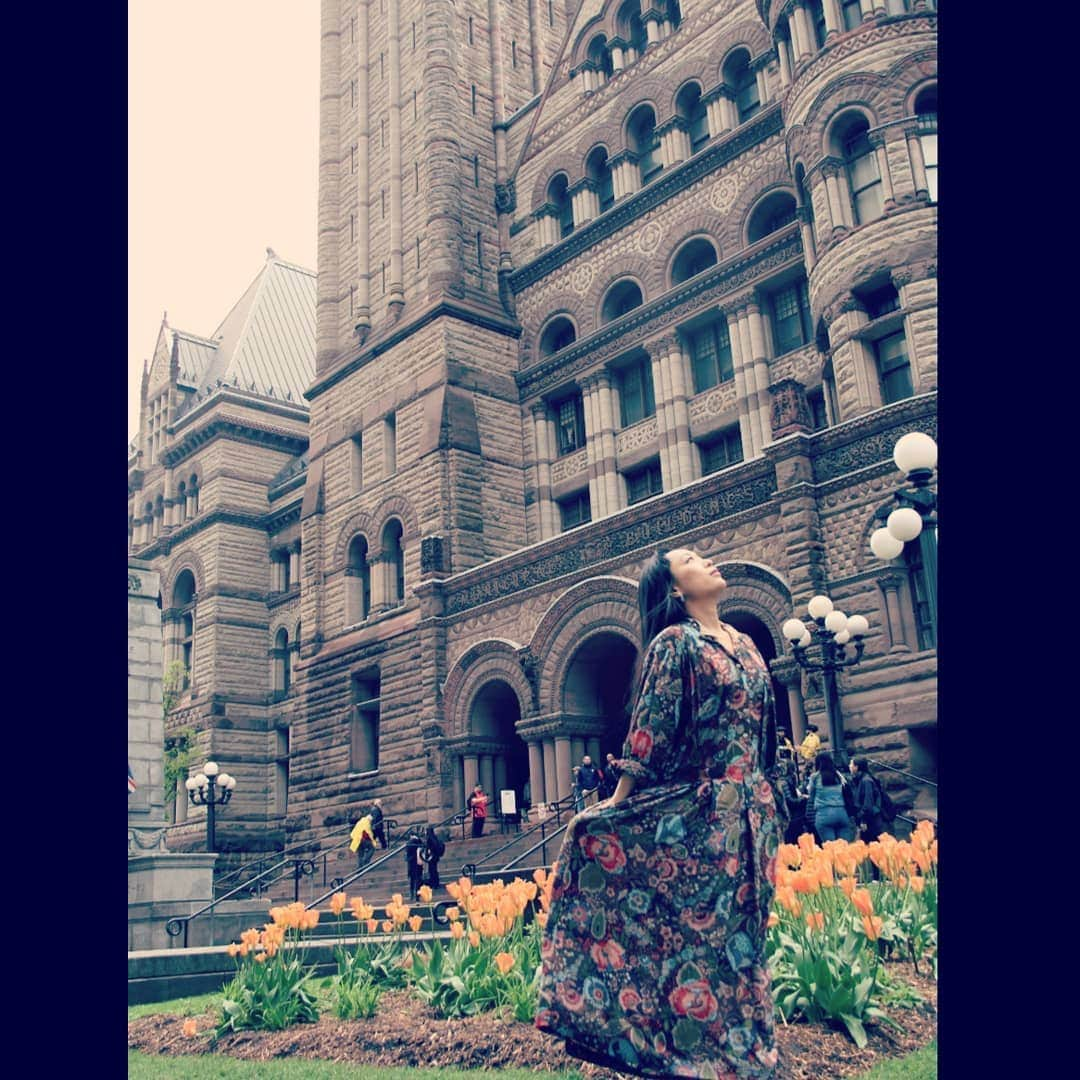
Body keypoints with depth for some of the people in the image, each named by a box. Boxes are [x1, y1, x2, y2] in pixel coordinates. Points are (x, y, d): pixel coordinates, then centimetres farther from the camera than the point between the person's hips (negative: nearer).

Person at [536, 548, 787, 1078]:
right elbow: (650, 724, -9)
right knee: (700, 928, -1)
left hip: (755, 813, 6)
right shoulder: (673, 642, -4)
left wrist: (765, 806, 19)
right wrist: (619, 800, -8)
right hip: (698, 810, -6)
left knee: (741, 930, 10)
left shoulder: (745, 645, 15)